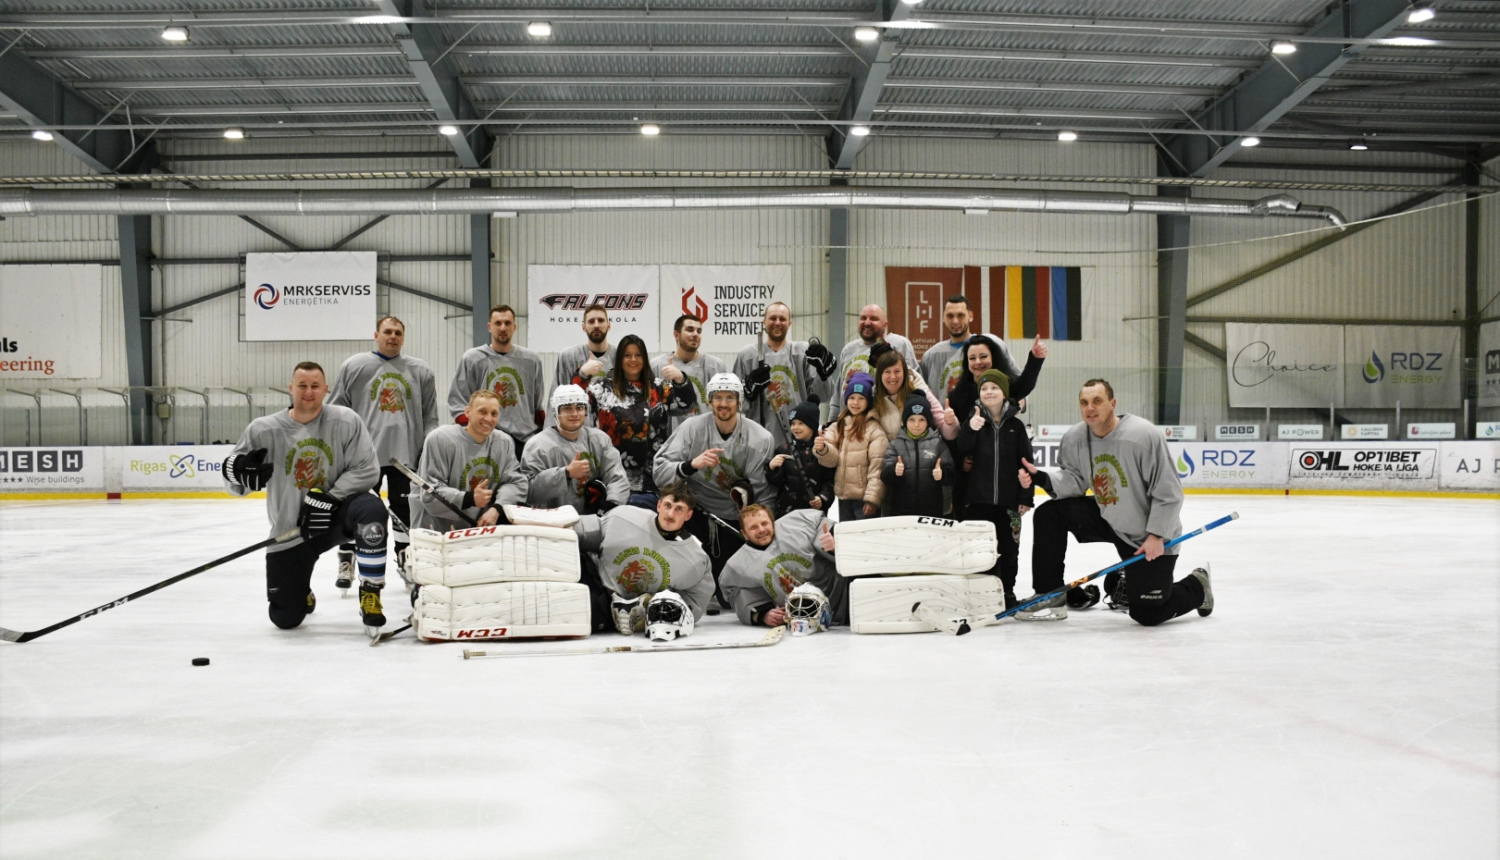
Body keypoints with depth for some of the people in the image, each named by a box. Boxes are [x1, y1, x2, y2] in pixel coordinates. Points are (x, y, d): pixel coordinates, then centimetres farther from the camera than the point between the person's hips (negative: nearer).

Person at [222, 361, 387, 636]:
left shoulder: (345, 421, -10)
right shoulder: (265, 430, -7)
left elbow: (366, 469, -12)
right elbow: (234, 484, -1)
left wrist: (328, 498, -23)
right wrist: (237, 468, -26)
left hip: (334, 516, -1)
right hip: (290, 531, 1)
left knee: (371, 510, -36)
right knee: (285, 618, 0)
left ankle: (370, 595, -18)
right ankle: (302, 593, 42)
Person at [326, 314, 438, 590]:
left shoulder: (421, 371, 9)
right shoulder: (354, 366, 3)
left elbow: (430, 415, 11)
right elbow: (335, 411, 5)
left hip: (407, 454, 2)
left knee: (405, 510, 10)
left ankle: (406, 561, 24)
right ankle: (347, 563, 14)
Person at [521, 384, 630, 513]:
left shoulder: (599, 439, 9)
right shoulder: (539, 444, -6)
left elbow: (618, 478, 2)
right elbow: (527, 491, -16)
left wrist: (612, 505, -17)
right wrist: (566, 473, -22)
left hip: (593, 518, 3)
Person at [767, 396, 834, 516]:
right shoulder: (784, 450, 8)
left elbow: (831, 480, 0)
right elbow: (776, 482, 3)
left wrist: (823, 498, -15)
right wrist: (772, 467, -15)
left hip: (815, 510, -2)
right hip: (787, 509, 2)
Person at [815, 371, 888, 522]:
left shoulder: (874, 428, -8)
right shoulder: (838, 426, 11)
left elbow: (878, 467, -12)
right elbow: (833, 459, 4)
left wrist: (872, 498, -17)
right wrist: (822, 449, -18)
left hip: (865, 498, -6)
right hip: (844, 496, 6)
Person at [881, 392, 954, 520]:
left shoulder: (938, 444, 5)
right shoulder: (895, 444, 5)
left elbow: (951, 476, 0)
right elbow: (885, 477, -3)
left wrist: (942, 474, -22)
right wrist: (894, 471, -25)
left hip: (931, 511, 0)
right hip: (901, 511, 0)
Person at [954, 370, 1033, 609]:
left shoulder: (1015, 425, 3)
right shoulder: (973, 421, 1)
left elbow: (1025, 463, 4)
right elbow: (961, 451, -9)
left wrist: (1025, 497, 0)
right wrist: (970, 429, -26)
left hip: (1008, 498, 1)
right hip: (980, 497, -1)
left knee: (1009, 547, 8)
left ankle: (1007, 591, 20)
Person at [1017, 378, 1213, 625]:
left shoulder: (1146, 435, -24)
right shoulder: (1074, 438, -7)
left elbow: (1168, 493, -20)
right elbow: (1074, 481, -4)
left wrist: (1156, 536, -22)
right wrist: (1042, 478, -22)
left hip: (1150, 534, -5)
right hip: (1107, 519, 6)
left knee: (1147, 613, -5)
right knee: (1049, 514, -10)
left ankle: (1197, 586, 29)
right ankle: (1050, 597, -1)